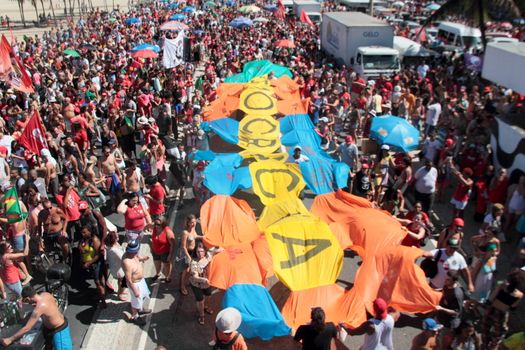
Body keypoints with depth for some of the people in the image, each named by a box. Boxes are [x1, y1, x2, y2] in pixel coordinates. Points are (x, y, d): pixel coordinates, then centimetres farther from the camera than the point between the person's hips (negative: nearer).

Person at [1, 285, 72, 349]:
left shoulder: (39, 308, -33)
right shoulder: (45, 294, -10)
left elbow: (26, 328, -28)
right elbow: (56, 303, 11)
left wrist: (10, 340, -18)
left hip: (59, 330, -9)